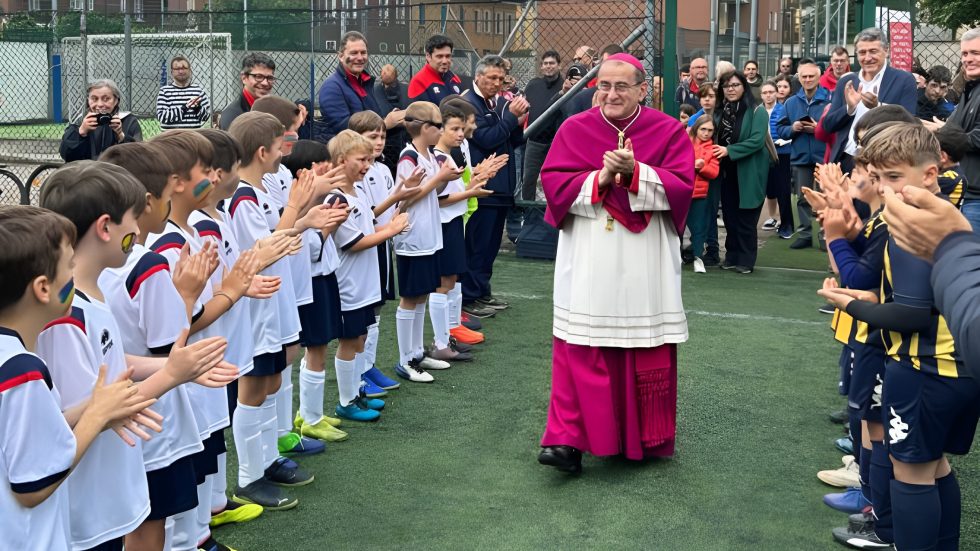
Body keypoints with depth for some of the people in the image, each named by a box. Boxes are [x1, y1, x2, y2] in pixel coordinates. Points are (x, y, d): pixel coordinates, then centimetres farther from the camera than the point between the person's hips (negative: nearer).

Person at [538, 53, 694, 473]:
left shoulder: (669, 131, 2)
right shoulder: (574, 130, 4)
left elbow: (682, 186, -8)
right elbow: (553, 184, -4)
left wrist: (634, 172, -21)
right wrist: (600, 178, -18)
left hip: (646, 263, 0)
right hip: (588, 265, 0)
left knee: (648, 355, 7)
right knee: (581, 352, -2)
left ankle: (646, 438, 24)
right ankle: (569, 439, 2)